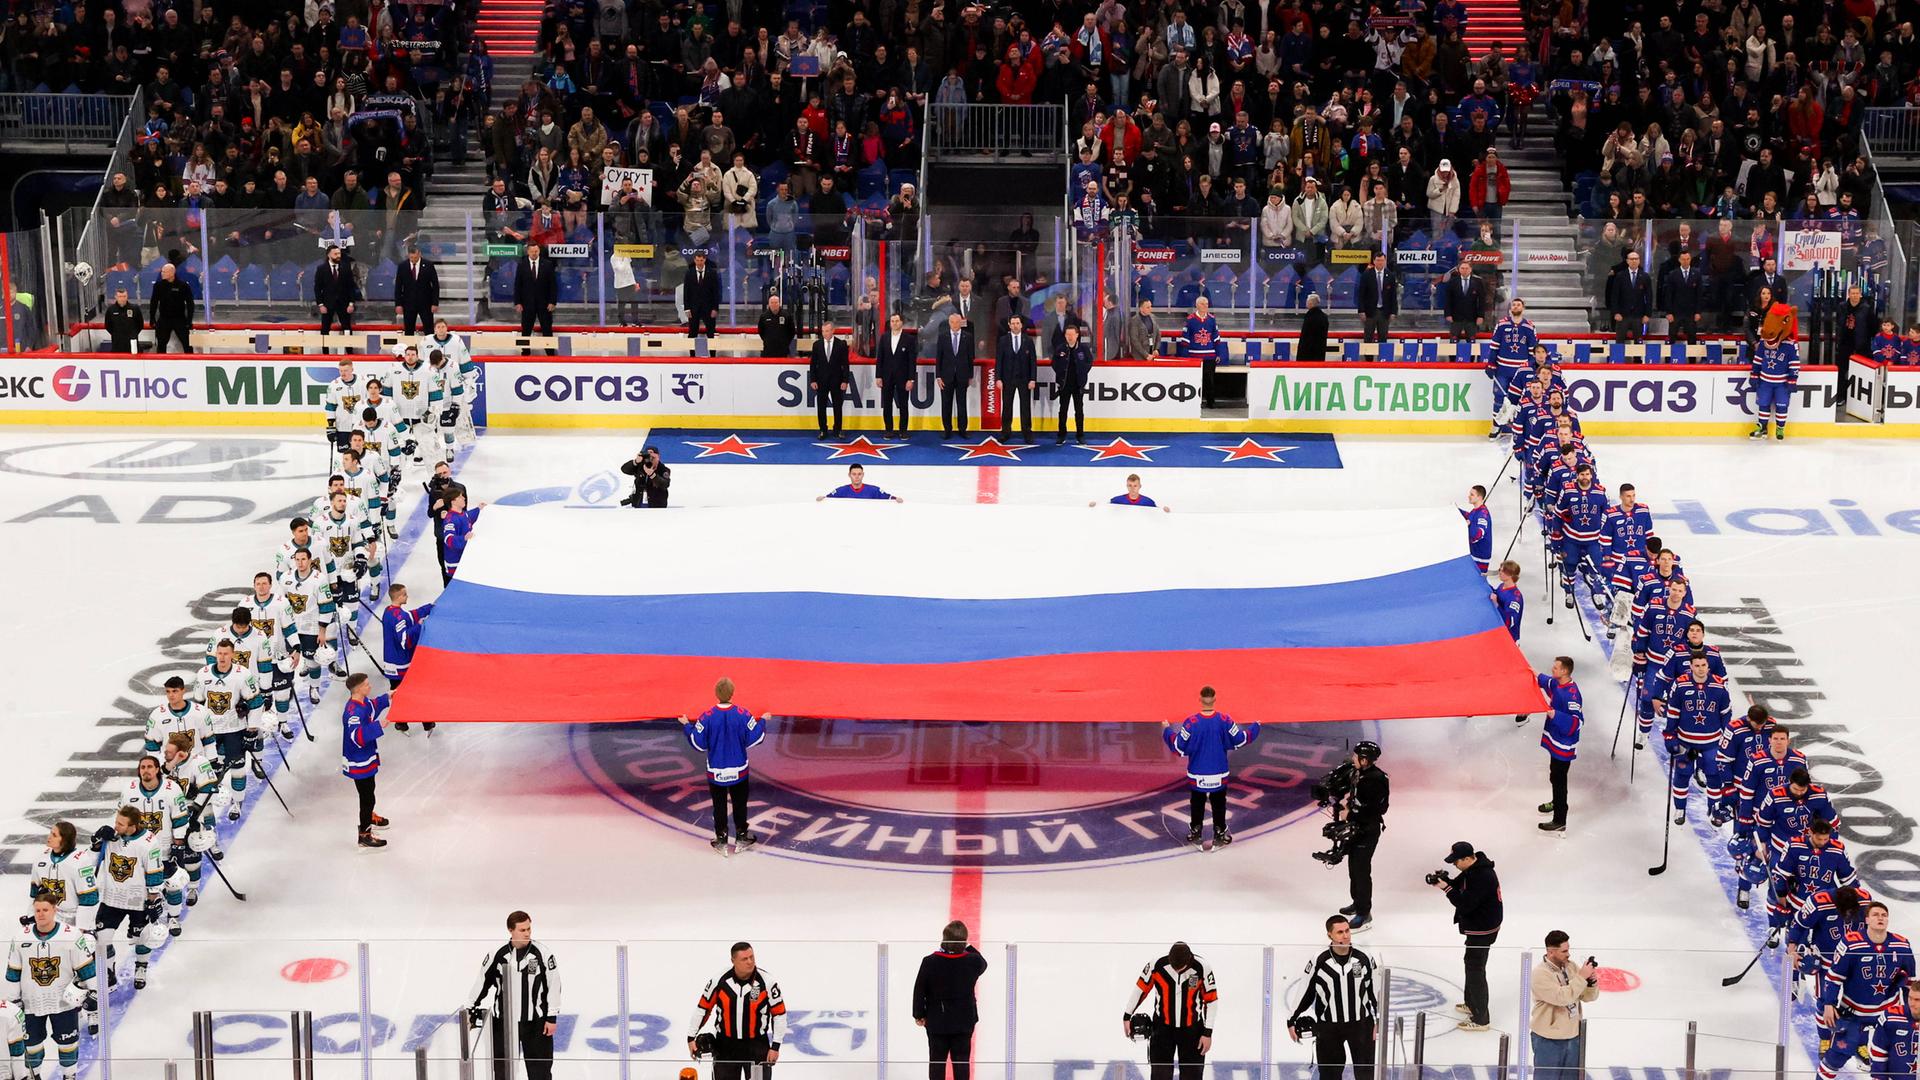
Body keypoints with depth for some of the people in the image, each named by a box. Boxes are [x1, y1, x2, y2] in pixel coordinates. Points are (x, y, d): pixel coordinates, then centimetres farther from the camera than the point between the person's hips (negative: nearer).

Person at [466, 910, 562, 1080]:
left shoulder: (543, 953, -8)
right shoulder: (497, 955, -4)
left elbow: (553, 985, -6)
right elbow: (482, 982, 5)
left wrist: (552, 1017, -8)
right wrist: (470, 1011, 6)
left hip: (535, 1021, -2)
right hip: (504, 1021, 2)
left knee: (540, 1066, 4)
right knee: (502, 1066, 9)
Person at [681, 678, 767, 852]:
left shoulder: (707, 717, -18)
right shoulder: (743, 715, -18)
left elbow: (699, 744, -10)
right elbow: (754, 739, -10)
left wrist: (686, 726, 5)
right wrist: (763, 721, 8)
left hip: (715, 771, 0)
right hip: (739, 771, 0)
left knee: (719, 804, 15)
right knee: (739, 803, 19)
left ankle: (721, 839, 22)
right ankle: (742, 835, 31)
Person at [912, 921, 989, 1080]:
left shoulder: (930, 962, -16)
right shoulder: (972, 961, -13)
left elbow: (919, 991, -7)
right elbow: (983, 964, 14)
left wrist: (919, 1014, 6)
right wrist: (969, 948, 11)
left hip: (936, 1022, -1)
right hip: (964, 1022, 1)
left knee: (937, 1061, 10)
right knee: (962, 1061, 10)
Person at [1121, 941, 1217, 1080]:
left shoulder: (1202, 968, -19)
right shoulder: (1157, 965, -18)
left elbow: (1211, 1000, -8)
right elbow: (1141, 988, -2)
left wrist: (1207, 1033, -6)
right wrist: (1127, 1016, 4)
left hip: (1192, 1029, 0)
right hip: (1163, 1026, 0)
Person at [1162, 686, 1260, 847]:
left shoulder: (1191, 722, -18)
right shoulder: (1225, 720, -15)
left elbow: (1178, 746, -12)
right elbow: (1240, 740, -5)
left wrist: (1167, 730, 5)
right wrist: (1255, 728, 13)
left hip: (1197, 774, 0)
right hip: (1219, 774, 0)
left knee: (1197, 803, 18)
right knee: (1219, 804, 16)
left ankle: (1195, 832, 27)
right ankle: (1219, 833, 23)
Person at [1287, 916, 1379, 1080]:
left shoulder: (1364, 959, -4)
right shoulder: (1319, 962, -9)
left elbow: (1375, 991, 6)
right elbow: (1305, 992, 0)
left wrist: (1379, 1022, 6)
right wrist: (1292, 1021, 0)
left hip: (1361, 1023, 1)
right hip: (1328, 1026, -1)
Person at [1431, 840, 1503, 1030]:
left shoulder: (1482, 877, -30)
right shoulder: (1473, 868, 1)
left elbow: (1465, 904, -30)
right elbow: (1459, 885, 12)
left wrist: (1447, 888, -24)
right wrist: (1443, 880, -8)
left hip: (1482, 930, -11)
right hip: (1477, 925, 11)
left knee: (1475, 969, -3)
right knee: (1471, 963, 26)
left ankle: (1481, 1019, 5)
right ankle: (1472, 1004, 45)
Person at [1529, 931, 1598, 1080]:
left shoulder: (1571, 966, 2)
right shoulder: (1540, 974, -20)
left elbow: (1588, 997, 4)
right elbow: (1561, 997, -30)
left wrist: (1592, 981, -17)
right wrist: (1581, 977, -26)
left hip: (1573, 1036, 7)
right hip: (1548, 1040, -7)